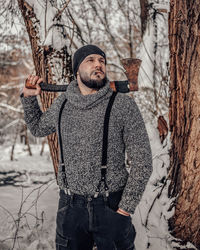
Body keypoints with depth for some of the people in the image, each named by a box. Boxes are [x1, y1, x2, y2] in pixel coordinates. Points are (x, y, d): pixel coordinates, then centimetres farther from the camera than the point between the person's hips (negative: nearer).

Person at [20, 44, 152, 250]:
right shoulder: (62, 104, 1)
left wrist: (125, 209, -10)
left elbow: (142, 162, -9)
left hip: (112, 207, -3)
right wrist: (29, 97, 8)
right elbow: (38, 128, 22)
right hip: (71, 207, 3)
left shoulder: (124, 106, -11)